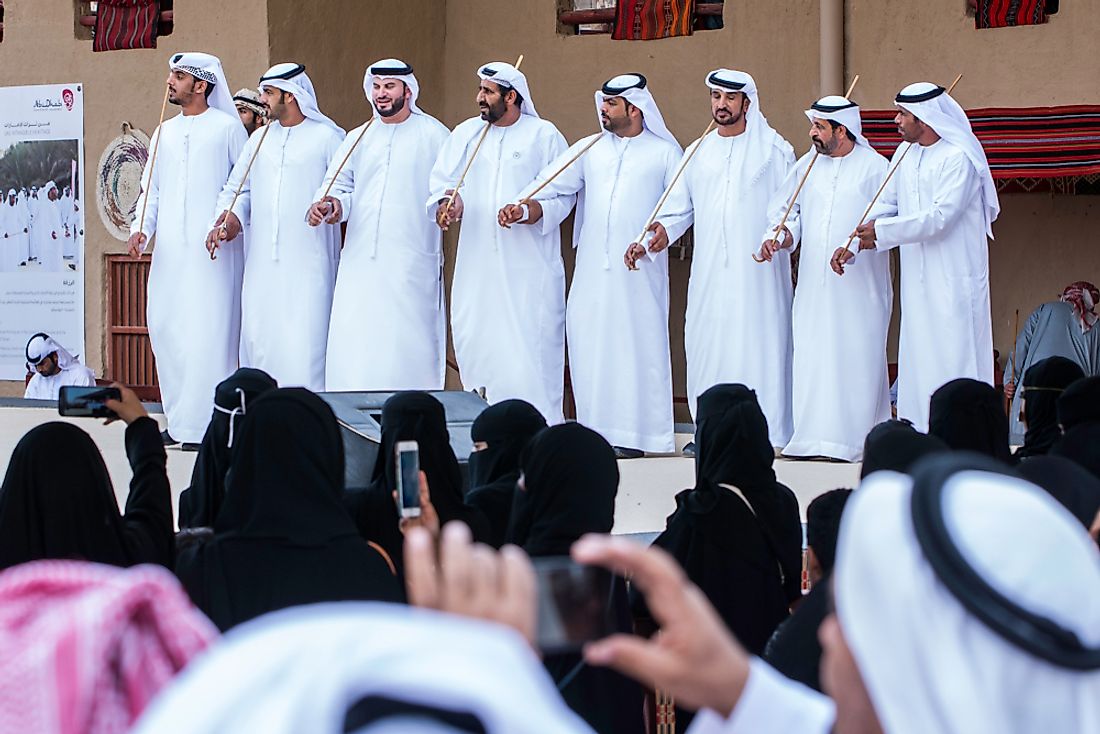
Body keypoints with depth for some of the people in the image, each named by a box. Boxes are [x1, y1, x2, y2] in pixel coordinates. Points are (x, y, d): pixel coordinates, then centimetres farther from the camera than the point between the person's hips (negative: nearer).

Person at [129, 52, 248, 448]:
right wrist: (141, 228, 2)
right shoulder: (164, 133, 17)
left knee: (208, 331, -9)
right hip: (170, 249, 6)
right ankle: (179, 418, 10)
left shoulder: (227, 128, 1)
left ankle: (204, 422, -6)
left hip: (212, 249, -6)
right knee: (165, 327, 3)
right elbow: (151, 189, 17)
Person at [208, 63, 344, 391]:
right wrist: (231, 216, -2)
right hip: (262, 262, 5)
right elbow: (236, 188, 18)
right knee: (258, 337, 3)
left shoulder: (327, 137, 0)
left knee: (304, 344, -10)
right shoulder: (259, 138, 16)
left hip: (309, 262, -5)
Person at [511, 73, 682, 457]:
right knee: (588, 339, 0)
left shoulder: (663, 152, 5)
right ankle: (596, 430, 6)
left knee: (635, 343, -7)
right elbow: (552, 186, 8)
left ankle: (631, 434, -4)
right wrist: (523, 207, -9)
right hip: (592, 268, 4)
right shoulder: (588, 149, 15)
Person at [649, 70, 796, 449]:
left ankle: (762, 428, -7)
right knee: (707, 345, 0)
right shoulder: (698, 152, 17)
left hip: (757, 271, -4)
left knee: (756, 343, -9)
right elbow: (680, 206, 17)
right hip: (709, 272, 4)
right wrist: (664, 228, -3)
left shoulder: (774, 150, 5)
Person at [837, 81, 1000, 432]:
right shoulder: (905, 154, 12)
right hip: (917, 278, 8)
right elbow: (884, 204, 13)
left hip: (954, 279, -8)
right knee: (917, 358, 7)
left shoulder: (958, 159, -13)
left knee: (953, 354, -9)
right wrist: (852, 245, -1)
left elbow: (940, 217, -20)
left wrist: (882, 231, -16)